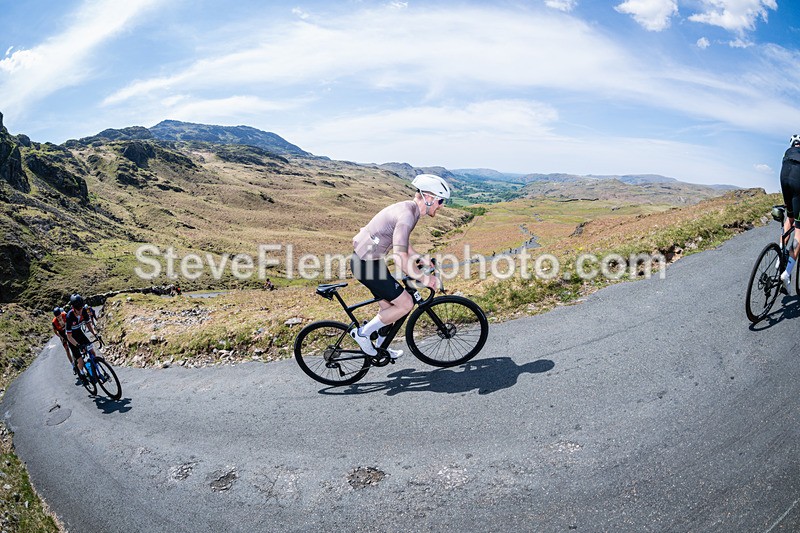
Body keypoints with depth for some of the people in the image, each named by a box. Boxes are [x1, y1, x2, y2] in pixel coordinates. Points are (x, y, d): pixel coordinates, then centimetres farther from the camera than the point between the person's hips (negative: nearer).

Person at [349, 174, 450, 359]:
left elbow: (402, 243, 25)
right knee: (405, 304, -5)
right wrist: (424, 278, -19)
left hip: (364, 258, 10)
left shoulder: (408, 208, 8)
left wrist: (421, 260, 22)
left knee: (388, 307, 19)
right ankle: (363, 332, 6)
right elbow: (400, 258, -30)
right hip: (367, 264, -10)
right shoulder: (407, 215, -24)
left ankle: (380, 349, 35)